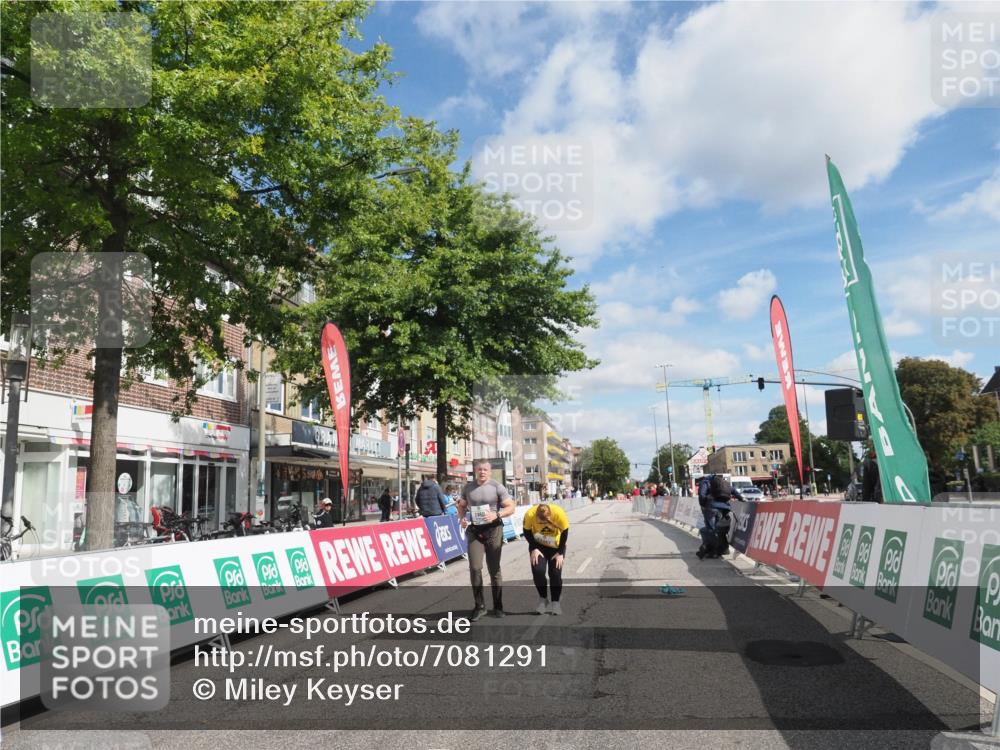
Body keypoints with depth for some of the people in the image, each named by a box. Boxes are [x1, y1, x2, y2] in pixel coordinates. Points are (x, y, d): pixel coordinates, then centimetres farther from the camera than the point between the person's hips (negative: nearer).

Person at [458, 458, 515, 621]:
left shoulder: (497, 487, -4)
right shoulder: (468, 487, 6)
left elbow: (511, 508, -4)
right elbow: (462, 506, 18)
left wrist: (496, 515, -20)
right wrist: (462, 518, -2)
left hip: (493, 530, -2)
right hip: (474, 531, 2)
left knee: (494, 569, 7)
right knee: (475, 568, -7)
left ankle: (498, 606, 19)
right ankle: (479, 606, 6)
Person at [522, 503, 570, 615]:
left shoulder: (559, 514, -34)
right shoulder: (529, 514, -32)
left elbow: (564, 533, -16)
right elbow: (527, 532, -11)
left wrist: (560, 553, -13)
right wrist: (534, 549, -15)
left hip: (556, 546, -1)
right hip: (538, 545, 1)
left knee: (555, 573, -8)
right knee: (538, 571, -13)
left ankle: (555, 602, 9)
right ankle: (543, 599, 8)